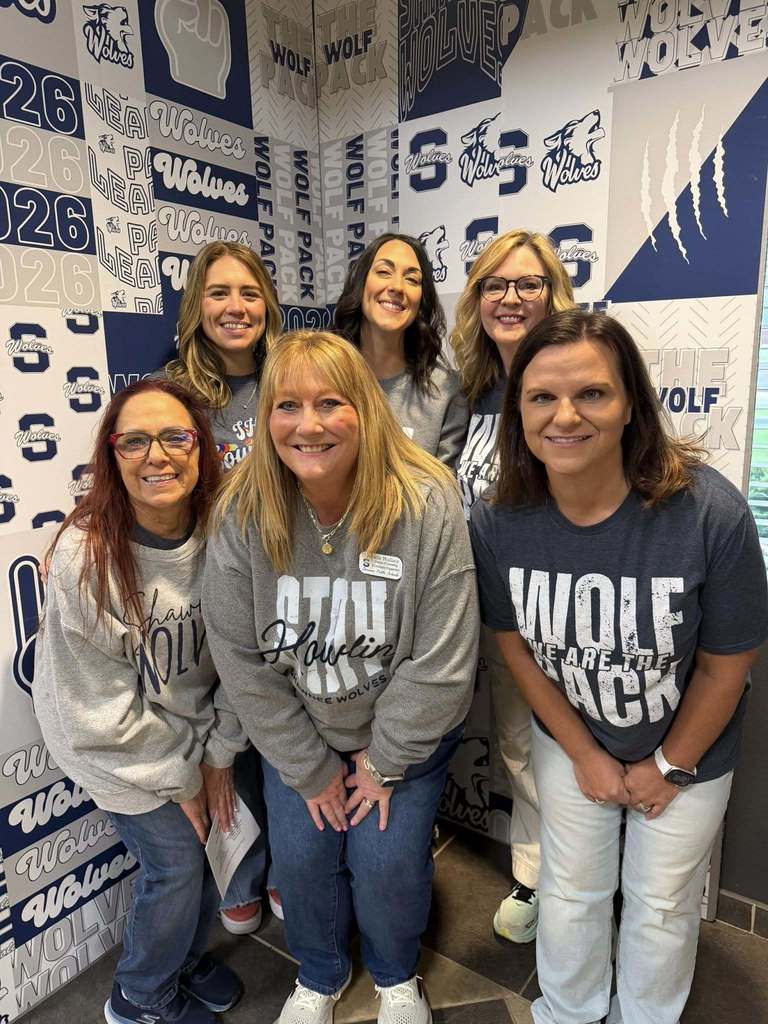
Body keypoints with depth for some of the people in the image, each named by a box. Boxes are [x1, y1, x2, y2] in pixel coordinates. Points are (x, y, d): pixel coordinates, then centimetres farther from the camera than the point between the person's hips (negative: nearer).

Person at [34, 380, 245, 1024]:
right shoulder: (85, 556, -27)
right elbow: (100, 709, -20)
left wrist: (218, 755, -4)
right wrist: (177, 779, -11)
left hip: (197, 729, 4)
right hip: (113, 745, -4)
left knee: (217, 835, 9)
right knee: (177, 861, 1)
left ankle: (187, 956, 44)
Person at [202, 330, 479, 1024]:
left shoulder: (427, 504, -25)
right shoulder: (242, 513, -18)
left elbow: (442, 663, -19)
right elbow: (239, 658, -11)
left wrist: (385, 761, -10)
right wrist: (311, 768, -6)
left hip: (405, 731, -2)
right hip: (296, 733, 2)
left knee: (387, 863, 1)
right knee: (301, 858, 8)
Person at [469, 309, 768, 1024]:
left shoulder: (710, 512, -32)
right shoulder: (499, 521, -23)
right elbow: (515, 642, -8)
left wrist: (668, 766, -5)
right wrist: (584, 754, -3)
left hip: (689, 750, -1)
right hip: (570, 741, 2)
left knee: (661, 907, 21)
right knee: (569, 891, 23)